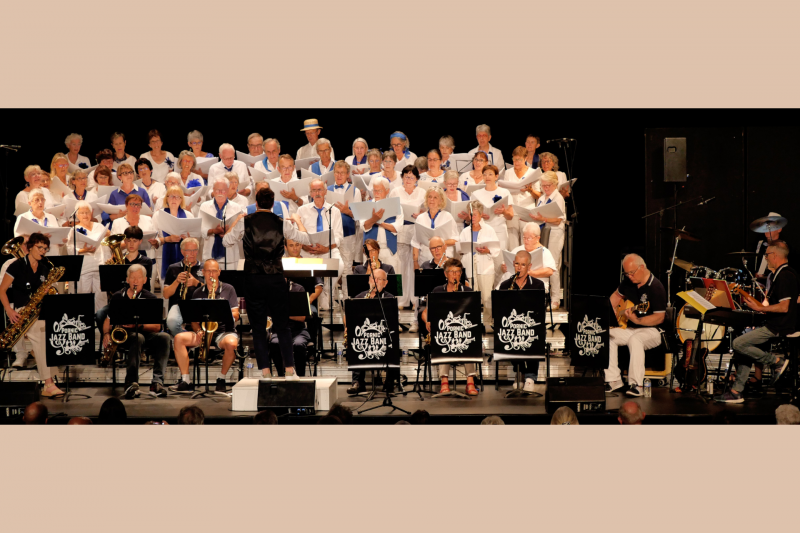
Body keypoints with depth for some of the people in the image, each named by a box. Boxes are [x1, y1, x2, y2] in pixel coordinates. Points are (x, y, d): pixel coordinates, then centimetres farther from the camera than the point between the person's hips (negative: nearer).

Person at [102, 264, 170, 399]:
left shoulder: (150, 298, 5)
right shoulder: (118, 297, 12)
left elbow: (157, 327, -3)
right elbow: (108, 320, 17)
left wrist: (139, 325, -19)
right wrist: (106, 334, -4)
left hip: (145, 334, 1)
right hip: (123, 336, -1)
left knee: (164, 337, -31)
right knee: (137, 338, -37)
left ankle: (157, 382, -40)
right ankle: (132, 382, -45)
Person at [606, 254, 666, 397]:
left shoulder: (656, 288, -18)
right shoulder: (629, 281, 5)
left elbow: (659, 317, -20)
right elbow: (617, 295, 25)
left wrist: (637, 320, -32)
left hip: (652, 330, -7)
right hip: (630, 328, 7)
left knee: (635, 340, -38)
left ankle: (636, 384, -36)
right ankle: (614, 380, -11)